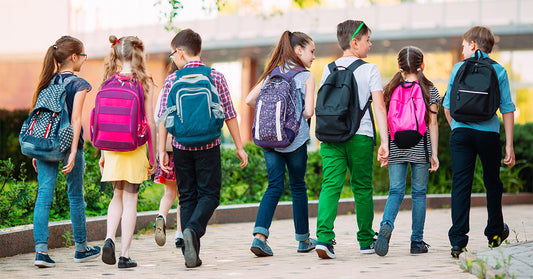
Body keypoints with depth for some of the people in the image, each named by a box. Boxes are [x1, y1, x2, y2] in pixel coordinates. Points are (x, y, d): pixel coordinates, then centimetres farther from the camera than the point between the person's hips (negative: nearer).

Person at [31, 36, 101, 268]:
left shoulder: (47, 82, 9)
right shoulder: (78, 84, -7)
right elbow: (75, 120, -14)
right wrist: (73, 152, -17)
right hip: (67, 144, -4)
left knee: (44, 195, -1)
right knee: (75, 196, 10)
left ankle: (41, 250, -12)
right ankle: (81, 249, 23)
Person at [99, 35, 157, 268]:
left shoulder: (109, 81, 1)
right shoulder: (144, 82, -6)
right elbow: (150, 122, -6)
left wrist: (102, 153, 12)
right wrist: (153, 155, 1)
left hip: (112, 147, 3)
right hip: (135, 148, -3)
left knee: (118, 195, 20)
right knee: (130, 200, 5)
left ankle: (109, 238, -2)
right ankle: (124, 255, 6)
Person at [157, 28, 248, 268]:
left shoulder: (172, 80, 0)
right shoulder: (216, 77, 1)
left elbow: (163, 118, -2)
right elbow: (229, 115, 2)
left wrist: (161, 150, 2)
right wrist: (239, 146, 8)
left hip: (181, 146, 1)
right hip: (208, 147, -1)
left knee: (187, 197, 9)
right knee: (209, 194, 7)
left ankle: (191, 254, 7)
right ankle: (192, 230, -21)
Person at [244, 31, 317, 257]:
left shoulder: (271, 73, 11)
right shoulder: (306, 77, -4)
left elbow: (250, 100, 5)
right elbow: (309, 111, -11)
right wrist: (298, 113, 11)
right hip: (294, 137, -4)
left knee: (275, 185, 4)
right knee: (298, 186, 10)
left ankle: (259, 236, -14)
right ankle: (303, 240, 22)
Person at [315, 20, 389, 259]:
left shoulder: (329, 69, 10)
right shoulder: (369, 69, -1)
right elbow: (379, 107, -7)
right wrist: (385, 141, -8)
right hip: (360, 136, -2)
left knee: (330, 186, -4)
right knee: (362, 187, 10)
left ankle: (324, 237, -22)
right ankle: (366, 241, 21)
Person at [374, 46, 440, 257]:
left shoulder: (390, 90, 5)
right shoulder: (429, 91, 0)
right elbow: (432, 124, -3)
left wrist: (386, 149, 12)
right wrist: (434, 154, 0)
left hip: (396, 149, 2)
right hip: (420, 148, -1)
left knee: (396, 191, 4)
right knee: (419, 193, 7)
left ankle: (387, 224, -25)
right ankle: (417, 242, 9)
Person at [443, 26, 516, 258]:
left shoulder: (458, 68, 6)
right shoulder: (498, 71, 5)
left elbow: (447, 107, 8)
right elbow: (507, 109, 0)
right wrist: (509, 145, 2)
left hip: (461, 132, 0)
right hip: (489, 133, 0)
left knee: (460, 184, -2)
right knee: (492, 183, 17)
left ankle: (458, 240, -10)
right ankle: (495, 233, 32)